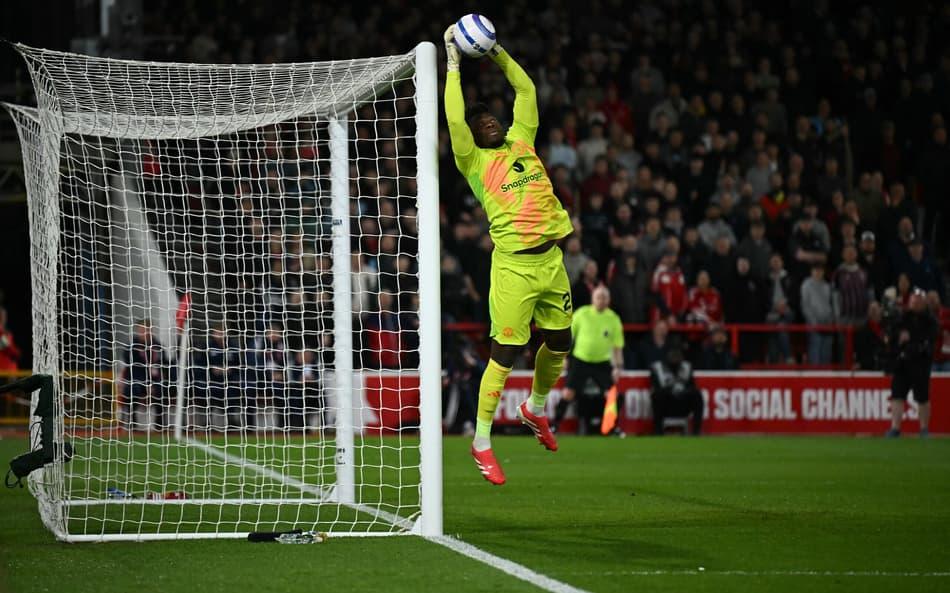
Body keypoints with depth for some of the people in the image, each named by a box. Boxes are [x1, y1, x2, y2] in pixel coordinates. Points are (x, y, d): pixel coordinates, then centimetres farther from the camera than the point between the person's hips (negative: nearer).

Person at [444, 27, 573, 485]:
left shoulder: (520, 142, 14)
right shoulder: (474, 161, -1)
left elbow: (526, 90, 21)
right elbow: (454, 119, -15)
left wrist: (497, 52, 15)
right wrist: (453, 63, -10)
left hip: (550, 258, 6)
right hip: (514, 263, -6)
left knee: (559, 342, 14)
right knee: (507, 351, -7)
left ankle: (535, 408, 41)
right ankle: (481, 442, 2)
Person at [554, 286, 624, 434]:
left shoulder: (614, 319, -2)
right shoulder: (582, 314, -5)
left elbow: (617, 346, 2)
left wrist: (618, 366, -6)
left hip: (602, 362, 1)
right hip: (580, 360, -1)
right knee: (568, 394, -7)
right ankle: (554, 425, 3)